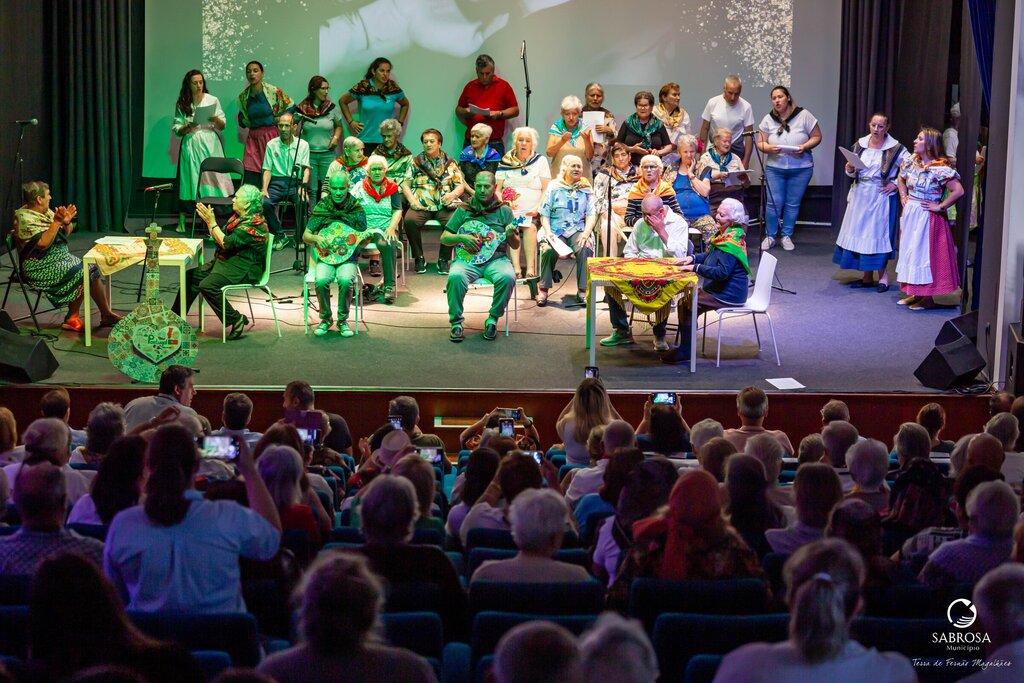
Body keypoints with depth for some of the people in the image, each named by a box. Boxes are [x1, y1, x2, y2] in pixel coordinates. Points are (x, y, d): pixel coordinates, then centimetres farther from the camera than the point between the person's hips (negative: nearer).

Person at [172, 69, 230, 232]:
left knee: (212, 180, -7)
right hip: (191, 144, 0)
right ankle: (182, 221, 1)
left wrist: (216, 119, -10)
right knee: (190, 181, -3)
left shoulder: (212, 101, 8)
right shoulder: (181, 104, 7)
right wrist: (188, 126, -12)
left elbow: (222, 126, 10)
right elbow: (177, 131, 7)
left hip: (210, 145, 0)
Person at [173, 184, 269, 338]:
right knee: (191, 276, 2)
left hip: (244, 269, -10)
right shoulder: (238, 217, 13)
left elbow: (226, 243, -22)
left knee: (207, 285, -26)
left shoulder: (254, 223, -18)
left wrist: (212, 222, -14)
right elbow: (219, 238, 17)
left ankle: (236, 320, -13)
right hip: (225, 261, 10)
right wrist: (208, 220, 5)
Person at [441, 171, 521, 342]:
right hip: (468, 258, 0)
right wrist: (462, 238, -9)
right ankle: (456, 322, -16)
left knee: (507, 277, -33)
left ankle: (493, 319, -12)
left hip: (496, 258, 0)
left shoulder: (504, 211, 12)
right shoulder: (463, 210, 11)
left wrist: (511, 235, -13)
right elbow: (444, 238, 11)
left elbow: (515, 246, 10)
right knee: (456, 276, -34)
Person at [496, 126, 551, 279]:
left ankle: (531, 269, -36)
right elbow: (496, 190, 9)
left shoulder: (540, 161, 12)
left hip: (532, 212, 0)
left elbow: (547, 189, 4)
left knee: (530, 227, -32)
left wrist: (538, 207, -13)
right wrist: (505, 202, -13)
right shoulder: (505, 162, 14)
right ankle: (515, 268, -40)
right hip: (510, 211, 1)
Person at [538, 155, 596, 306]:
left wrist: (586, 233, -12)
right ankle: (543, 289, -21)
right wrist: (548, 232, -13)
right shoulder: (554, 187, 8)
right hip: (556, 230, -1)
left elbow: (591, 215, 6)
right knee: (549, 250, -33)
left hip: (578, 230, 1)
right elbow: (544, 214, 5)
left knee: (585, 249, -32)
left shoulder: (586, 189, 13)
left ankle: (582, 291, -25)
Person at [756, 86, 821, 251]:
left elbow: (816, 137, -2)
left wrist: (804, 147, -20)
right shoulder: (768, 119, 1)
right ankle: (770, 236, 10)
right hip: (775, 168, 1)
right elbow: (760, 143, 2)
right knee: (774, 203, -3)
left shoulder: (804, 116, -6)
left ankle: (787, 236, 17)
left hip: (801, 168, -1)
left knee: (792, 204, 5)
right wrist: (769, 148, -20)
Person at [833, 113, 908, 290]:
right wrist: (850, 169, -7)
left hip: (881, 197, -5)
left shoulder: (895, 149, -9)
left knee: (878, 235, -3)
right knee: (859, 234, 7)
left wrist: (896, 184, -11)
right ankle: (866, 277, 15)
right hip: (860, 196, 5)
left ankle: (883, 276, 6)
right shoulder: (860, 145, 6)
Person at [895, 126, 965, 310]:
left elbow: (958, 191, -23)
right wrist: (903, 197, 12)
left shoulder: (940, 169, -18)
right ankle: (915, 294, 22)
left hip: (927, 217, -8)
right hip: (910, 214, 8)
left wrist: (940, 207, -17)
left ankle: (928, 298, 4)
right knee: (909, 251, 12)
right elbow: (901, 179, 25)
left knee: (926, 253, -4)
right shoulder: (911, 162, 4)